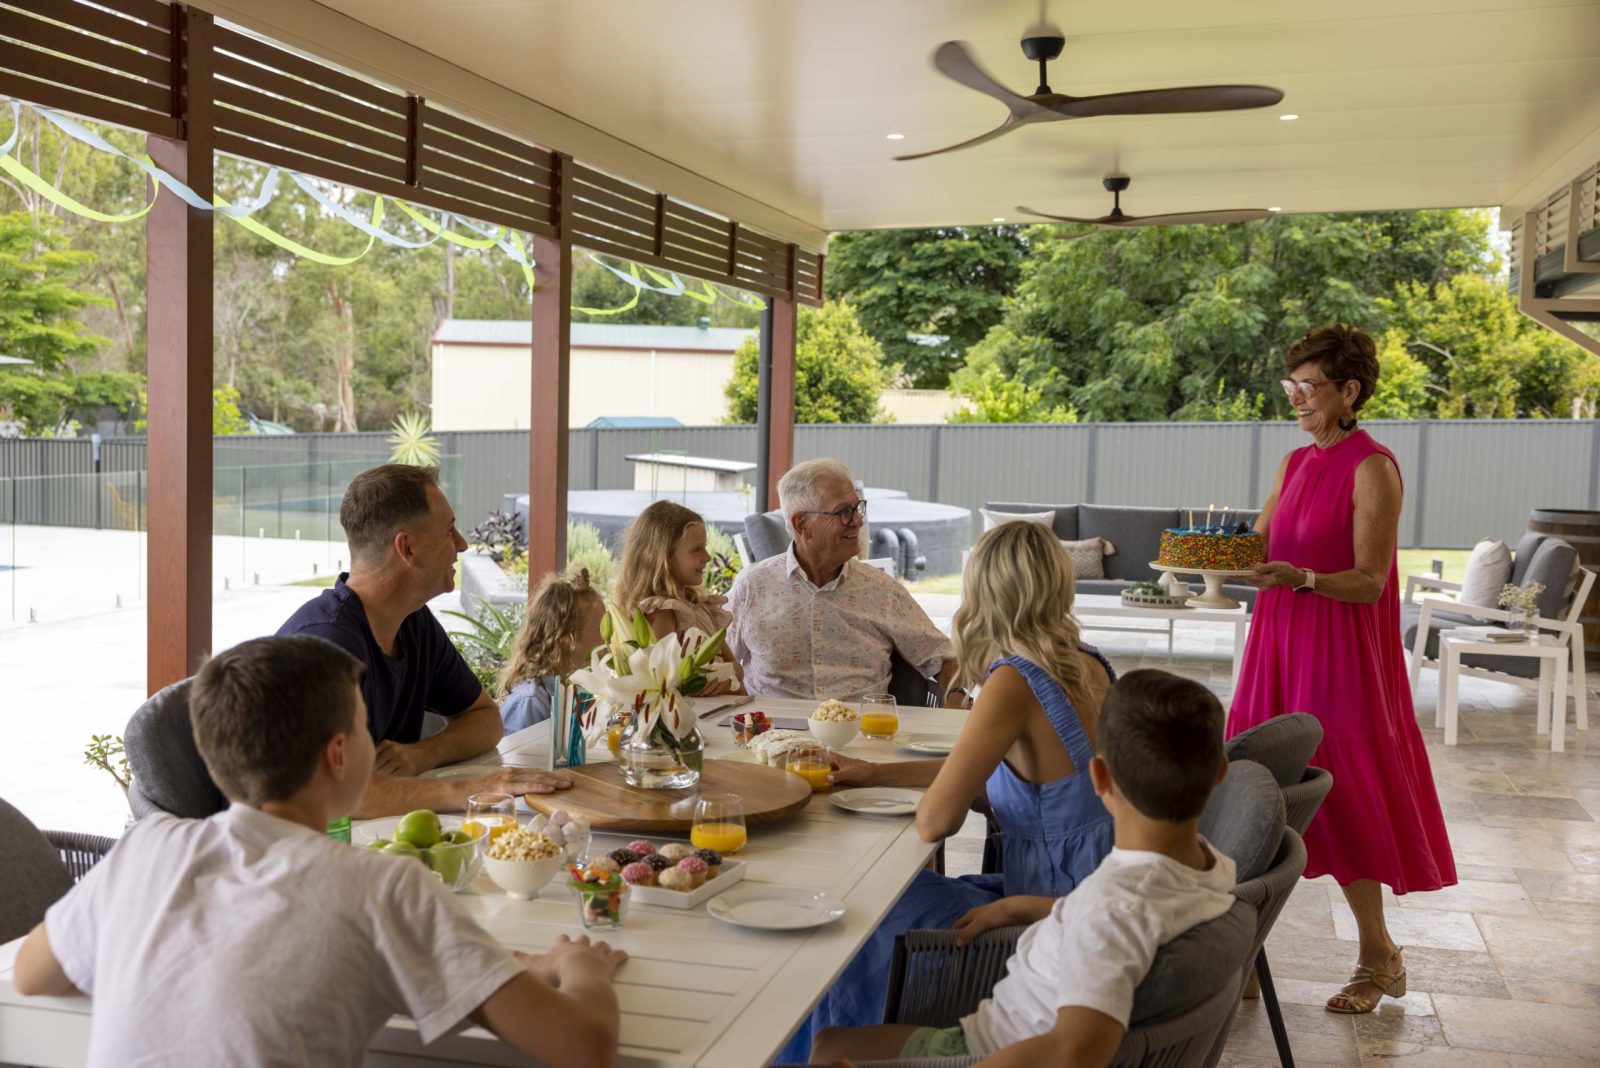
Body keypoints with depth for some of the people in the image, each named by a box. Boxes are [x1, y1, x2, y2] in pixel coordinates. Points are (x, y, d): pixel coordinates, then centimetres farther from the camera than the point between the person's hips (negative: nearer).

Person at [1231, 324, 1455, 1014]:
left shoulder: (1372, 468, -10)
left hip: (1338, 654, -7)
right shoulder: (1295, 464, 13)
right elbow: (1257, 547, 14)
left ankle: (1378, 956, 19)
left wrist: (1302, 578, -31)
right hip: (1276, 645, 7)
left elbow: (1370, 581, -15)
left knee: (1337, 795, 0)